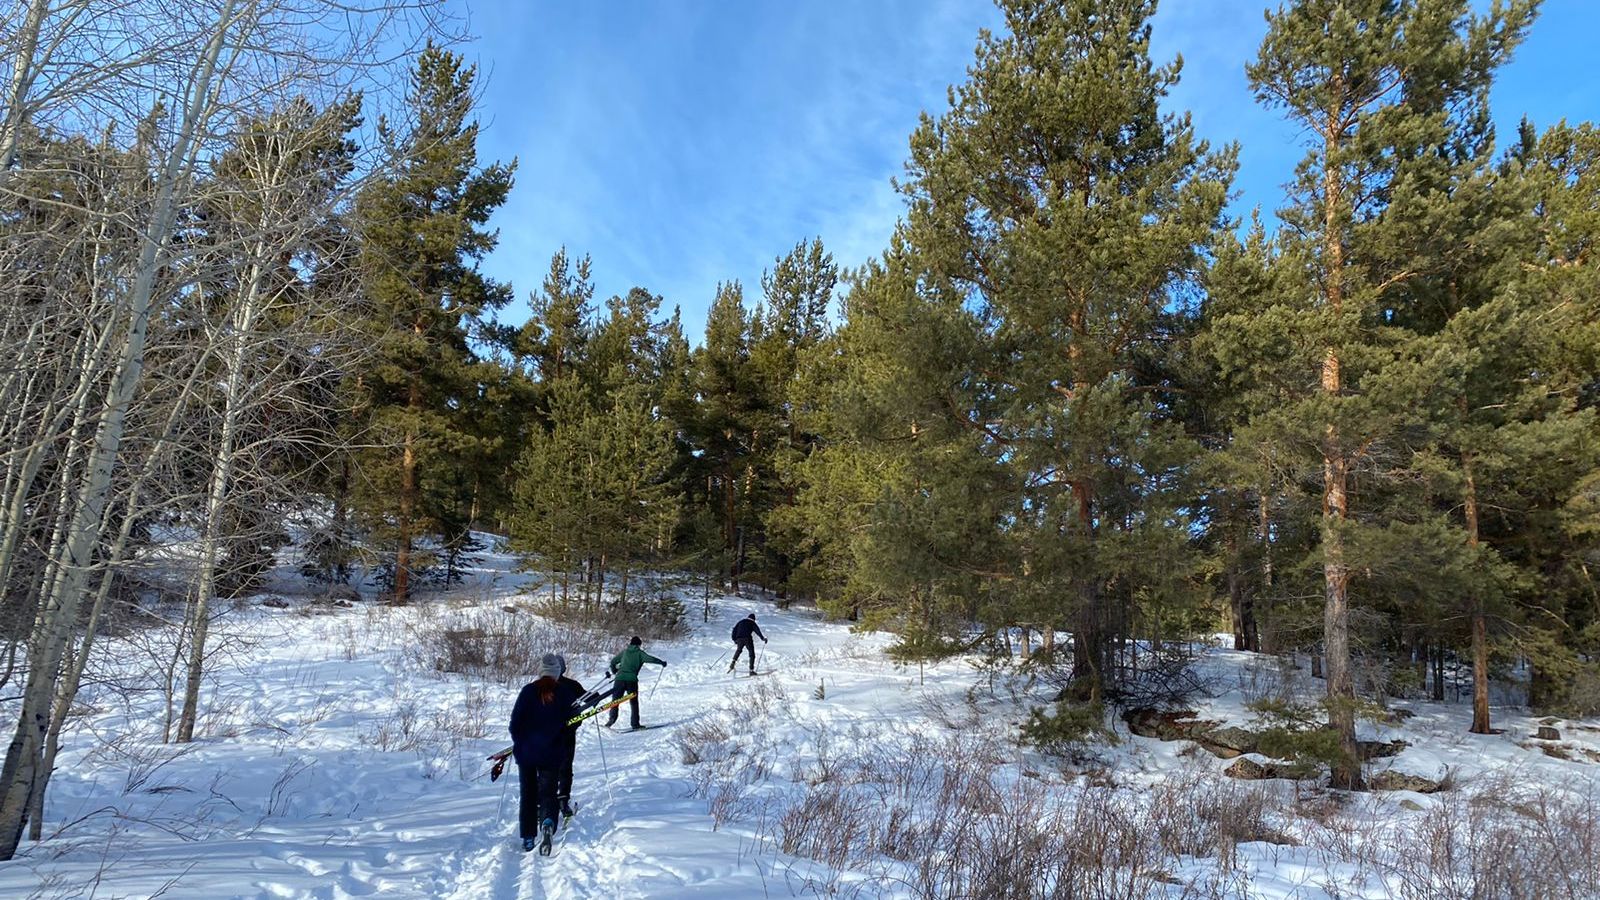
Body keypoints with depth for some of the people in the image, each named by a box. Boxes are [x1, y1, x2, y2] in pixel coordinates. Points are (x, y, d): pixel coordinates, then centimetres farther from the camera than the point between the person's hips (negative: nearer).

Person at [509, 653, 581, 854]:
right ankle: (548, 822, -23)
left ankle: (528, 838, 18)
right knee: (548, 793, 6)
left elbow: (515, 723, -7)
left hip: (526, 753, 0)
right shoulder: (567, 693, -6)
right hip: (553, 754, 0)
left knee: (528, 794, 15)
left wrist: (519, 743, 10)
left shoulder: (528, 691, -8)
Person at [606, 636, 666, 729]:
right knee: (633, 702, 10)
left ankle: (612, 717, -10)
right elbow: (650, 658, -7)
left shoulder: (624, 652, 18)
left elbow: (613, 661, 25)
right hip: (631, 680, -2)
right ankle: (635, 723, 6)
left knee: (615, 700, 10)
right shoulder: (639, 653, 8)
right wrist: (661, 662, 4)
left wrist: (614, 671, 43)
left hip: (620, 678, 2)